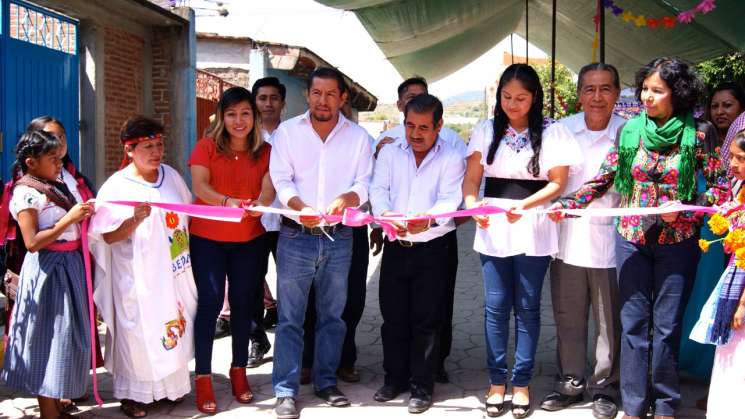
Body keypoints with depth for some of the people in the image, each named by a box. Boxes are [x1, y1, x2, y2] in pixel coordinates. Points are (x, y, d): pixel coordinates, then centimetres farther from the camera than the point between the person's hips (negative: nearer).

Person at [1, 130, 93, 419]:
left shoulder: (58, 186, 12)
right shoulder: (26, 193, -13)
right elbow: (32, 243, -20)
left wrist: (83, 217, 7)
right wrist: (69, 218, -21)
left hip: (70, 264, 8)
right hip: (48, 270, -8)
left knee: (65, 336, 15)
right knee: (50, 338, -1)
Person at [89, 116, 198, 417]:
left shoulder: (171, 175, 4)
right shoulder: (116, 186, -12)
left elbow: (187, 215, 17)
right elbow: (109, 237, -14)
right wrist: (136, 220, -29)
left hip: (176, 272, 5)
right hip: (140, 277, -5)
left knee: (176, 327, 14)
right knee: (139, 331, 2)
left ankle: (170, 384, 32)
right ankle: (133, 393, 18)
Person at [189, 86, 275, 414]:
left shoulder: (265, 151, 4)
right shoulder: (206, 147, -1)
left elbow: (268, 188, -10)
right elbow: (199, 186, -14)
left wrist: (260, 204, -33)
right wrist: (228, 201, -33)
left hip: (249, 240, 2)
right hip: (207, 238, -2)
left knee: (243, 303, 9)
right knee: (210, 302, -4)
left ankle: (239, 370, 25)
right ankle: (203, 377, 4)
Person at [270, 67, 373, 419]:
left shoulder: (358, 136, 5)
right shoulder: (287, 131, 1)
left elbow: (364, 184, 0)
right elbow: (281, 180, -5)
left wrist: (345, 198, -23)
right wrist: (301, 207, -24)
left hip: (339, 237, 2)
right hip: (296, 235, -2)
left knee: (332, 315, 12)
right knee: (290, 317, -1)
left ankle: (326, 382, 25)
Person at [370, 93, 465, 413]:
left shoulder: (452, 158, -1)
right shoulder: (389, 154, 8)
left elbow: (450, 200, -14)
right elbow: (378, 190, -4)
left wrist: (429, 218, -36)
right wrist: (385, 213, -27)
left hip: (432, 249, -3)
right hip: (395, 247, 3)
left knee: (426, 319, 2)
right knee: (393, 317, 10)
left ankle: (422, 386, 14)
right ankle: (394, 378, 26)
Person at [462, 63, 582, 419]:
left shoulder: (552, 134, 1)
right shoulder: (486, 131, 7)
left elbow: (558, 183, -3)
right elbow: (471, 179, 5)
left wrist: (523, 205, -18)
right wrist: (472, 205, -16)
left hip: (534, 230, -1)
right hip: (493, 229, 1)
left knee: (527, 307, 5)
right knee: (495, 307, 3)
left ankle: (521, 383, 14)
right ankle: (496, 382, 13)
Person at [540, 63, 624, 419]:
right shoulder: (561, 130, 1)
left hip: (609, 242, -2)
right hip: (567, 239, 3)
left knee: (609, 321, 8)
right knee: (567, 318, 13)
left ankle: (605, 387, 24)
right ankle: (570, 382, 29)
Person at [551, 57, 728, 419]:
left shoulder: (698, 132, -6)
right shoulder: (630, 130, 1)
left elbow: (720, 187, -4)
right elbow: (603, 179, 4)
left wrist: (682, 211, -17)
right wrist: (566, 204, -8)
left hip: (677, 241, -2)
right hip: (632, 238, 2)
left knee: (667, 325, 4)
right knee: (633, 322, 5)